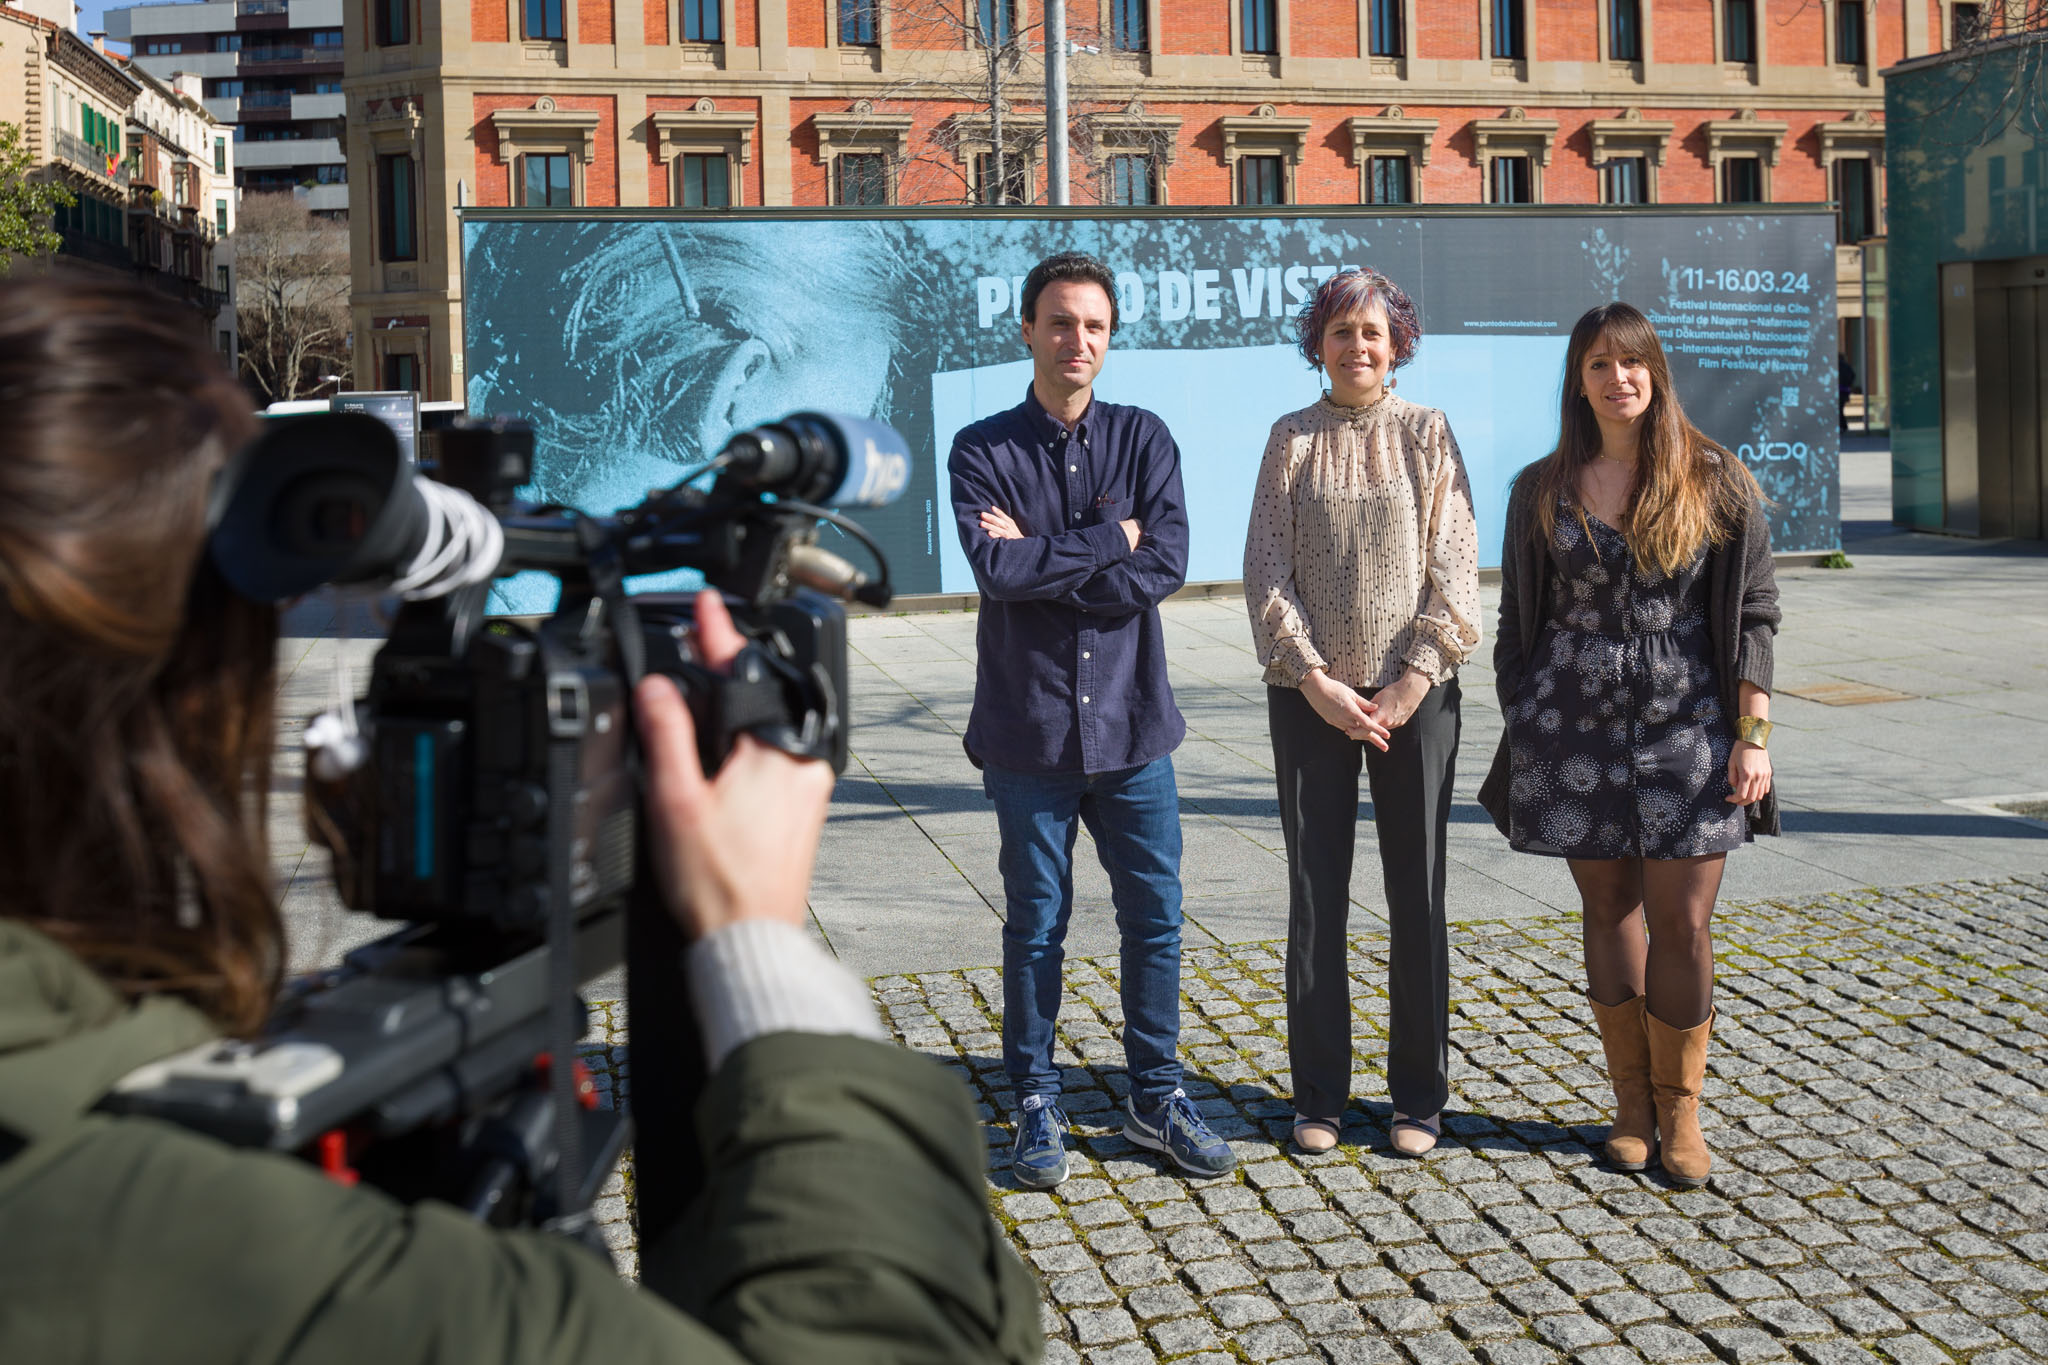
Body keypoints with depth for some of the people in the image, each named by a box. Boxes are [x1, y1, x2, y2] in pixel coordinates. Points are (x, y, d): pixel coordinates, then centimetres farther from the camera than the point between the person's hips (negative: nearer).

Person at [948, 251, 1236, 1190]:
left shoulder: (1142, 438, 4)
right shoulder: (983, 450, -1)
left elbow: (1166, 566, -10)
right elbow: (996, 567, -18)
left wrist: (1042, 560, -14)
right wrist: (1106, 538, -12)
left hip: (1131, 722, 2)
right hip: (1029, 727, -2)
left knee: (1155, 916, 7)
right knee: (1035, 925, 7)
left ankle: (1156, 1097, 23)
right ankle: (1037, 1106, 21)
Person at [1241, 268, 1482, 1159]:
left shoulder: (1427, 433, 4)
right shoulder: (1291, 438, 5)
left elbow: (1453, 563, -1)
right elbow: (1267, 569, 0)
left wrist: (1414, 680, -10)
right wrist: (1316, 680, -9)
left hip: (1413, 693, 0)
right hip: (1310, 694, 0)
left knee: (1418, 894, 4)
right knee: (1316, 895, 5)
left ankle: (1419, 1096, 16)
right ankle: (1319, 1096, 16)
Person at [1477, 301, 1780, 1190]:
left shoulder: (1716, 482, 1)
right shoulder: (1543, 490, 6)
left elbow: (1753, 613, 0)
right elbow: (1518, 619, 10)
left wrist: (1753, 734, -5)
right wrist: (1520, 732, 6)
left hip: (1686, 725, -1)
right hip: (1574, 726, 2)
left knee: (1682, 923, -1)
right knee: (1609, 912, 7)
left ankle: (1679, 1109, 13)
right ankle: (1630, 1103, 19)